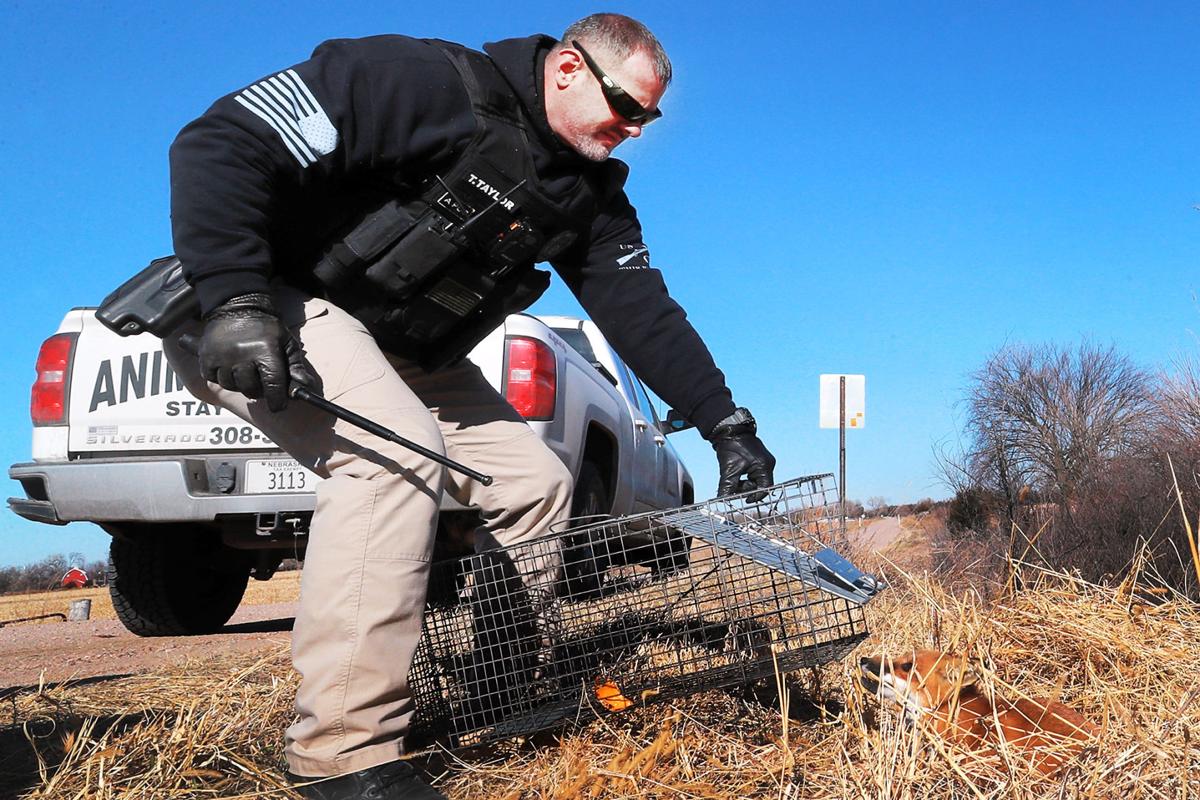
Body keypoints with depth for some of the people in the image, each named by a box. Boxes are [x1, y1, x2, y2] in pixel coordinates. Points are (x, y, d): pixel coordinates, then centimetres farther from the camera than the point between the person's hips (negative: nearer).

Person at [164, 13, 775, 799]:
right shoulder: (431, 86, -22)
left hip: (398, 351, 9)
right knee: (399, 454, -33)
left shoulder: (590, 195, 2)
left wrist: (726, 424, -7)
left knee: (536, 483, 3)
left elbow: (644, 312, 1)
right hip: (278, 307, -8)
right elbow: (224, 142, -26)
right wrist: (235, 300, -35)